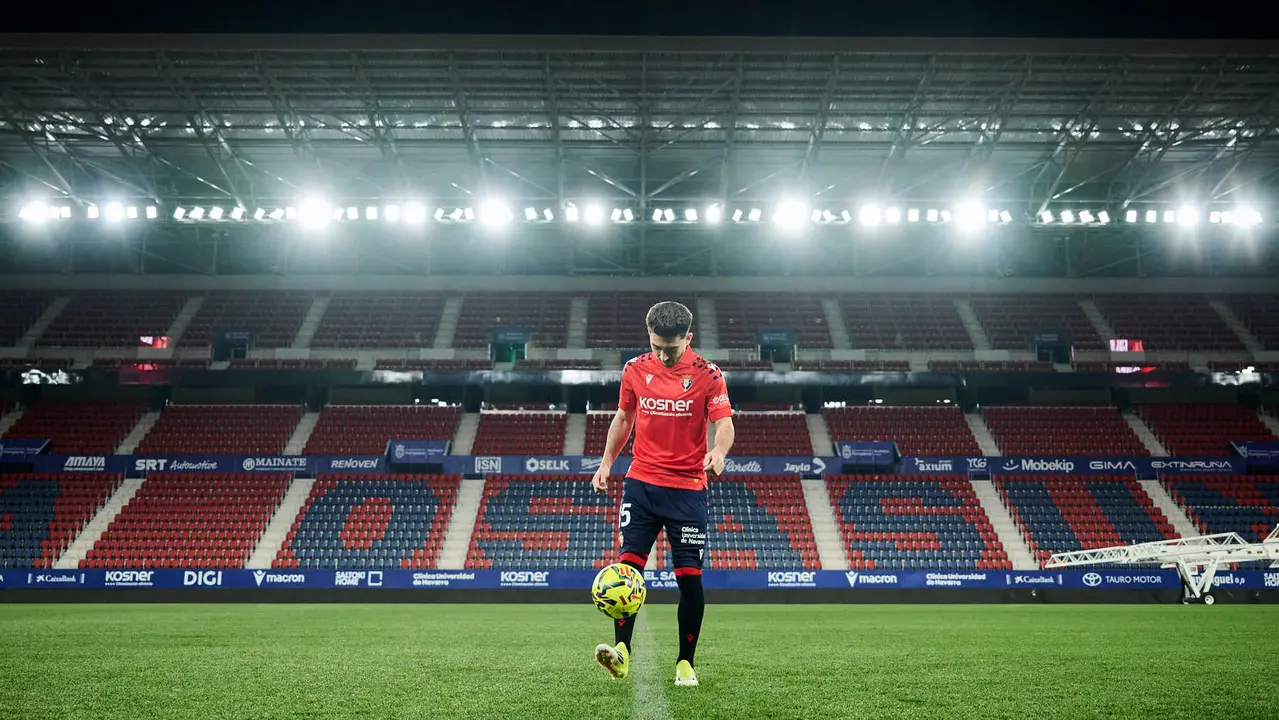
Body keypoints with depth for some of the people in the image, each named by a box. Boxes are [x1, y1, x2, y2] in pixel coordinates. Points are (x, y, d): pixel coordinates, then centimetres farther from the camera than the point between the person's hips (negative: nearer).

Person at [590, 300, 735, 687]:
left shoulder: (707, 374, -5)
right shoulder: (634, 369, 4)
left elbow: (725, 424, -12)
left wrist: (719, 451, -33)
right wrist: (607, 461, 10)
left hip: (688, 488, -2)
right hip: (641, 483, 2)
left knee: (690, 577, 0)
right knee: (629, 563, -10)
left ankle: (685, 663, 13)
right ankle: (622, 650, -7)